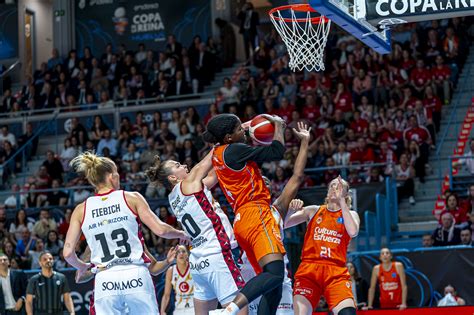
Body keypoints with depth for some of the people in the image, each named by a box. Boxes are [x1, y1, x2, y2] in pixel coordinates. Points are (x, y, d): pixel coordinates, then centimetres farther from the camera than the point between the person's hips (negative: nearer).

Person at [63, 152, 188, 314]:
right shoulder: (131, 198, 1)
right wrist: (181, 234, 17)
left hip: (105, 281, 1)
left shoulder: (81, 210, 6)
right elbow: (160, 229, -3)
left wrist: (82, 267, 23)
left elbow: (68, 252, 2)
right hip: (136, 276, -1)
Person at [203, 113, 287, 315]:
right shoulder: (234, 150, -9)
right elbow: (276, 153, -6)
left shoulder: (217, 152, 16)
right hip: (256, 215, -10)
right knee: (275, 273, -25)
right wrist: (278, 125, 9)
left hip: (241, 220, 10)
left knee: (273, 287, 8)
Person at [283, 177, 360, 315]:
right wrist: (291, 210, -13)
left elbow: (353, 232, -9)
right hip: (309, 269, 0)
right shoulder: (313, 211, 16)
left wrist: (341, 200, -10)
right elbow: (282, 224, 8)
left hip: (336, 272, 0)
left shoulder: (351, 214, 15)